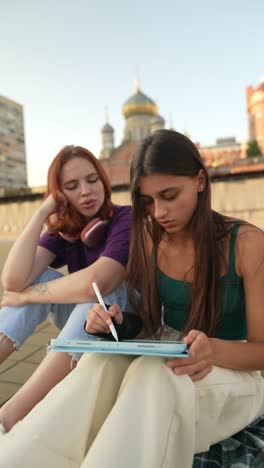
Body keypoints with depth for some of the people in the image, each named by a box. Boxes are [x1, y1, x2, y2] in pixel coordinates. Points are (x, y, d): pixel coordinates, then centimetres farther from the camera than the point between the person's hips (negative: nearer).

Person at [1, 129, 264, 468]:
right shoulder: (150, 239, -2)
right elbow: (146, 322, 4)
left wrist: (214, 350, -34)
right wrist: (115, 322, -20)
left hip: (231, 371, -3)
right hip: (161, 362, 3)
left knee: (153, 373, -37)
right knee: (101, 363, -30)